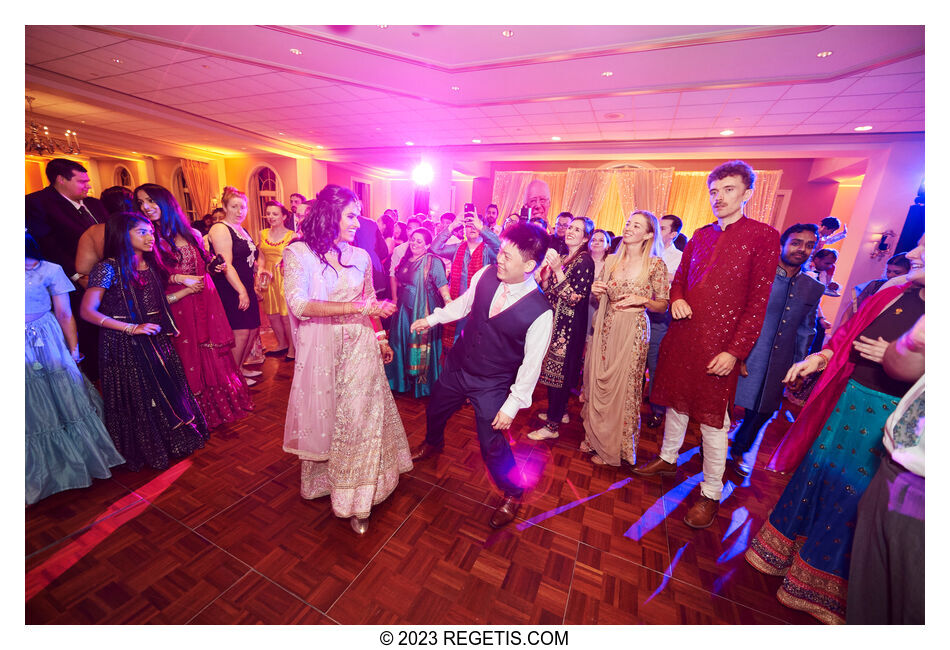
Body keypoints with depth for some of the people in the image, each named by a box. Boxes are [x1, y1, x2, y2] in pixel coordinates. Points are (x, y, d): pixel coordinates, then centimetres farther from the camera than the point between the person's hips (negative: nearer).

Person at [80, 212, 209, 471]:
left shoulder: (151, 265, 7)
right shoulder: (108, 268, -12)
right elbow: (87, 311, -14)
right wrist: (132, 328, -20)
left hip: (156, 340, 6)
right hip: (125, 345, -5)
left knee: (168, 391, 11)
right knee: (137, 399, 7)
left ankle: (175, 440, 29)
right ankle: (145, 452, 26)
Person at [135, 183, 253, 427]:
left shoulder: (192, 234, 9)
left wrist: (213, 265, -2)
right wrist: (180, 279, -16)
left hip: (206, 301, 3)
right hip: (178, 306, -3)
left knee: (213, 354, 8)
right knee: (190, 358, 4)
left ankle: (222, 404, 25)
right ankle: (199, 414, 19)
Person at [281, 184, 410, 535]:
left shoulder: (361, 256, 5)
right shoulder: (298, 253, -6)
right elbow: (299, 304, -20)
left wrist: (381, 337, 14)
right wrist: (357, 307, -25)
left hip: (360, 349, 3)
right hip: (320, 351, -2)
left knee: (359, 419, 6)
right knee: (322, 417, 14)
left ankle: (355, 504, 23)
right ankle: (322, 478, 41)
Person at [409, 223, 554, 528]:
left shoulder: (540, 312, -26)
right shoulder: (486, 275, -14)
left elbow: (531, 364, -18)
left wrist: (512, 405, -15)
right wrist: (431, 319, 11)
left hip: (491, 385, -5)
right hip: (457, 366, 6)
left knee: (492, 444, 0)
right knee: (434, 410, 26)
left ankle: (512, 494, 34)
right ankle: (432, 445, 63)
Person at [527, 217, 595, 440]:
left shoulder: (585, 262, -12)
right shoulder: (561, 258, 12)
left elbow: (574, 298, -20)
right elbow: (547, 291, 11)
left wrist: (558, 270, -23)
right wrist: (546, 268, -5)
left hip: (569, 326, -8)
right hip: (555, 322, 8)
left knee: (559, 371, -1)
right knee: (553, 369, 15)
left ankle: (552, 426, 11)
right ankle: (560, 412, 33)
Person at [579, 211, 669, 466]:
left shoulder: (655, 264, -5)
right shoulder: (611, 260, 8)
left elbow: (663, 305, -1)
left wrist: (641, 300, -19)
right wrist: (597, 291, -4)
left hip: (632, 331, -4)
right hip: (606, 328, 5)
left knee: (622, 387, 4)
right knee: (598, 382, 11)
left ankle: (614, 447, 25)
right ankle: (595, 437, 31)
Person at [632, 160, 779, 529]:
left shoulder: (764, 236, -4)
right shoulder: (700, 236, 12)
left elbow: (758, 301, -9)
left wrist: (735, 351, -15)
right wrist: (677, 299, -3)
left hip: (718, 345, -5)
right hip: (681, 336, 5)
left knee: (713, 420, 3)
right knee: (676, 402, 18)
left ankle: (710, 494, 21)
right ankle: (668, 459, 39)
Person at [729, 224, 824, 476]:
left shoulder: (814, 289, 9)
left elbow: (805, 332, 15)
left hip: (777, 367, 5)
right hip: (743, 358, -5)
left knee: (762, 412, 16)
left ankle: (739, 450, 39)